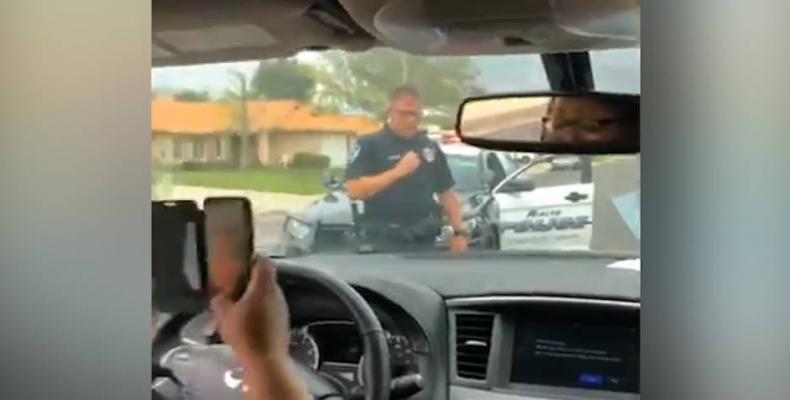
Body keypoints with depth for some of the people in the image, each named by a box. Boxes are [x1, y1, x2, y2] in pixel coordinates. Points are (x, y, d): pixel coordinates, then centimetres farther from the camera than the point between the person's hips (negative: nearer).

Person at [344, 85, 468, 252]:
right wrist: (397, 172, -22)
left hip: (425, 239, 6)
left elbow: (447, 193, 16)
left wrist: (459, 232, 5)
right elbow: (354, 190, -15)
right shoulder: (369, 145, -4)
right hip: (386, 240, -5)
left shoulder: (430, 148, 13)